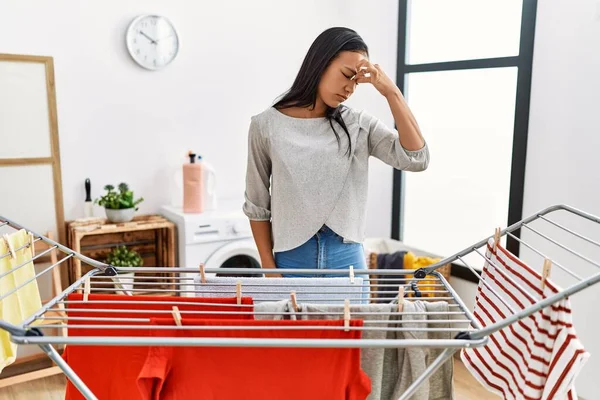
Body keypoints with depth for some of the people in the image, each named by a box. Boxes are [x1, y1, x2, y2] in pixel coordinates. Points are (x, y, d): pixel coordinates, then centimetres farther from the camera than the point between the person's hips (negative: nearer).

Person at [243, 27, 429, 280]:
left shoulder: (360, 125, 2)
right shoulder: (267, 125, -2)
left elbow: (416, 159, -11)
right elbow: (257, 206, 2)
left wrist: (391, 92, -13)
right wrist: (269, 268, -1)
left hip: (347, 258, 2)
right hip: (292, 259, -1)